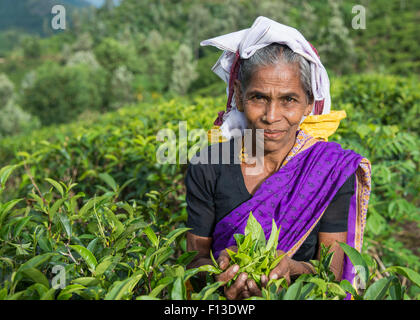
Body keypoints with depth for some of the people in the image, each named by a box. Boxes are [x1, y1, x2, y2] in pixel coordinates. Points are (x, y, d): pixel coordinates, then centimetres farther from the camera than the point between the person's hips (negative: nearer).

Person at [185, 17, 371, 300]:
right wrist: (222, 268, -23)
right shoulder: (207, 167, -7)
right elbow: (195, 258, -2)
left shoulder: (334, 168, -8)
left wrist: (290, 268, -28)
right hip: (224, 302, 1)